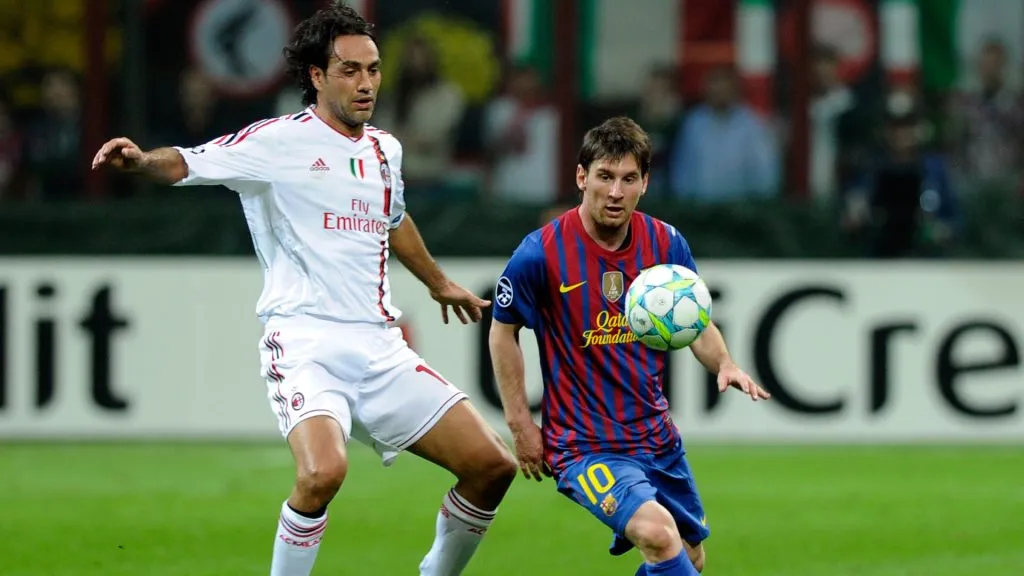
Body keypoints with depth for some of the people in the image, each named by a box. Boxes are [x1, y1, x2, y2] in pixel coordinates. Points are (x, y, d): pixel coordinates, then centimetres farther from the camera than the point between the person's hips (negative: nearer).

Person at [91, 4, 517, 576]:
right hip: (306, 341, -7)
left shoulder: (384, 150, 15)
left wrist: (440, 283, 50)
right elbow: (191, 163, -15)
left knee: (493, 466, 1)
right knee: (323, 471, -33)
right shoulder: (280, 142, -4)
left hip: (380, 349, 7)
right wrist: (142, 160, -37)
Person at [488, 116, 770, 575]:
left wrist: (724, 364, -10)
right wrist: (519, 423, -2)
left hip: (657, 437, 6)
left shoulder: (667, 244, -2)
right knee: (657, 534, -30)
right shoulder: (541, 254, -15)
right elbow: (503, 331, 0)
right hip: (582, 445, -6)